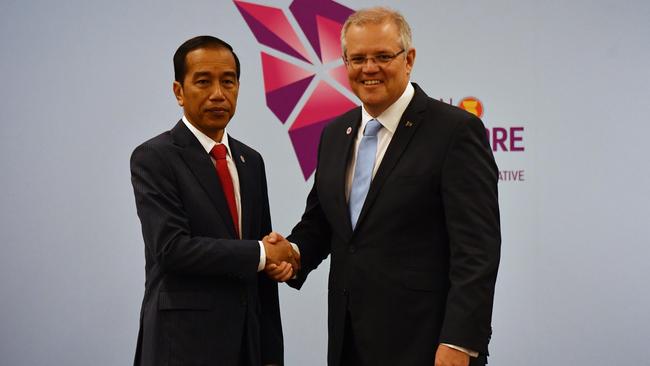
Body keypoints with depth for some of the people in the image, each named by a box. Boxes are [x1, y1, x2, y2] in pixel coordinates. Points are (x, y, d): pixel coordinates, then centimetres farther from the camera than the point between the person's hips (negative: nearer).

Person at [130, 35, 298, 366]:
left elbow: (265, 264, 11)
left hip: (247, 339, 6)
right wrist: (262, 253, -12)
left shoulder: (251, 161, 11)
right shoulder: (153, 158, -8)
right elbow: (172, 247, -20)